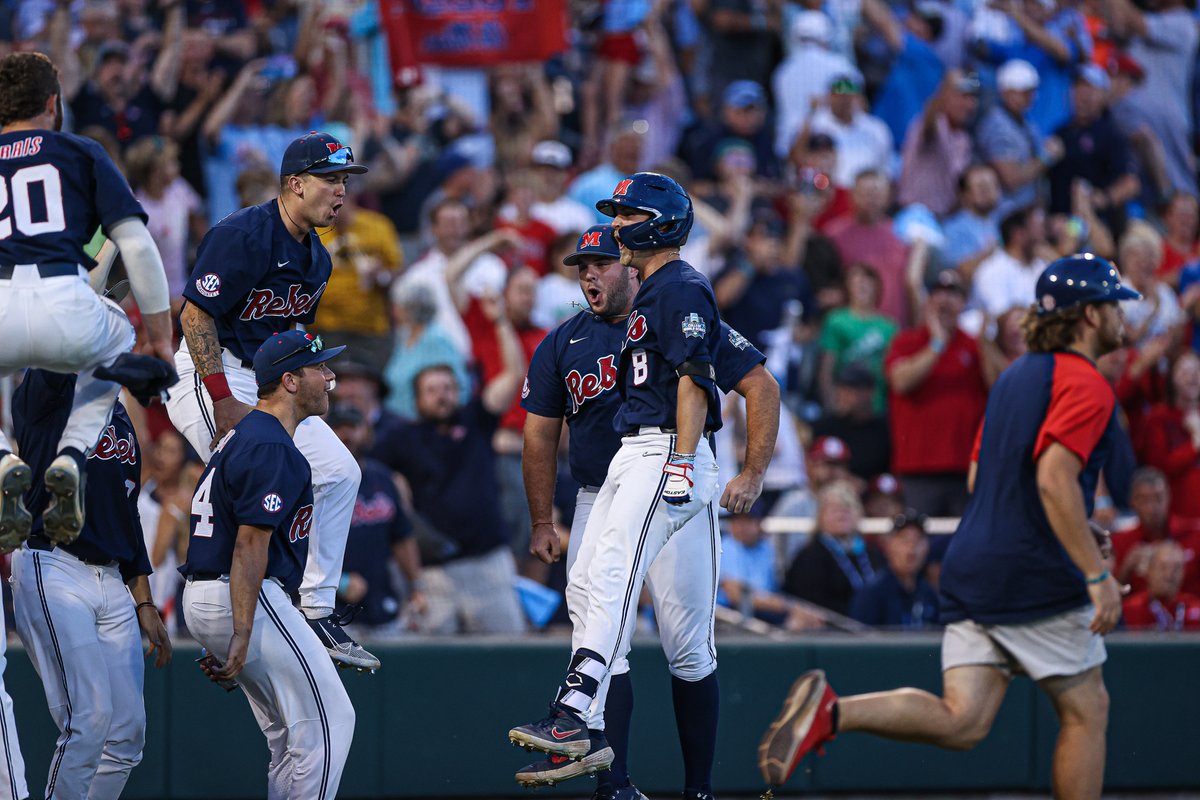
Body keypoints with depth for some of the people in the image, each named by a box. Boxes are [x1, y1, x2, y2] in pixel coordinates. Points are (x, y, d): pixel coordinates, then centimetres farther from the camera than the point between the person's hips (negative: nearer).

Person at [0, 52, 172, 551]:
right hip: (67, 307, 0)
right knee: (116, 346, 36)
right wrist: (160, 340, 21)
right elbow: (137, 248, 14)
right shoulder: (82, 154, 22)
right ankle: (72, 455, 11)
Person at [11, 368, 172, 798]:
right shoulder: (45, 391, -2)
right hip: (52, 570, -8)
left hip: (113, 581, 8)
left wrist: (144, 603, 18)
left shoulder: (120, 416, 20)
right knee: (89, 718, -16)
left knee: (127, 731, 4)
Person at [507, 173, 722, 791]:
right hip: (632, 455, 11)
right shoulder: (647, 294, 22)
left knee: (612, 578, -21)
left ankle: (571, 717, -30)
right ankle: (579, 739, 6)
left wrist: (682, 462, -24)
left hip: (665, 452, -11)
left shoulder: (681, 288, -9)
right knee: (588, 583, 7)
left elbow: (692, 379, -17)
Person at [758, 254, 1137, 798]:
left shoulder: (1014, 376, 20)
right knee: (1086, 709, 7)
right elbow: (1054, 479, -23)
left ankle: (831, 711, -21)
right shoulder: (1086, 385, -9)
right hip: (1037, 576, -8)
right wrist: (1097, 574, -23)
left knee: (963, 721, -2)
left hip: (972, 567, 8)